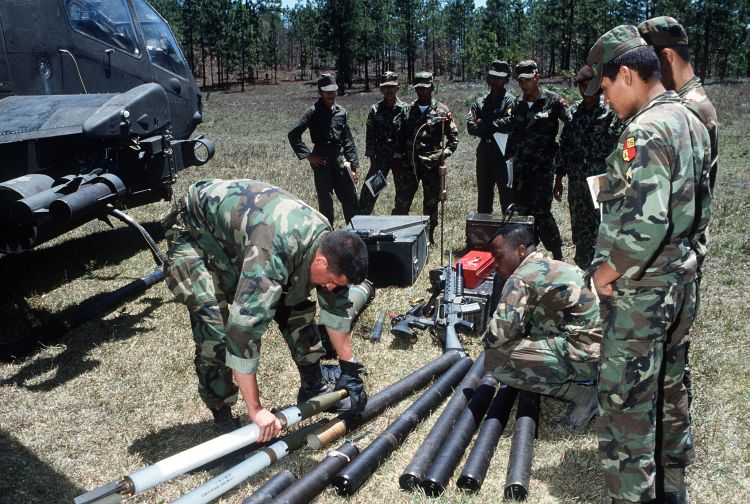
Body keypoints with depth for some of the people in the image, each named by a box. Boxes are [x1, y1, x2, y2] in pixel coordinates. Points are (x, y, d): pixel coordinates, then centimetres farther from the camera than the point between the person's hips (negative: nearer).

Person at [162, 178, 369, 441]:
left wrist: (349, 368, 0)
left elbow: (336, 307, -3)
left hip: (240, 230, 7)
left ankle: (313, 389, 15)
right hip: (195, 232, -7)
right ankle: (222, 417, -3)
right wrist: (255, 410, -37)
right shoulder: (273, 253, -43)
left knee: (294, 304, -1)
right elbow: (244, 326, -44)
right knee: (216, 325, -22)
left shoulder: (328, 242, -17)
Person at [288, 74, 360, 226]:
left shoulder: (342, 112, 12)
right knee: (325, 202, 2)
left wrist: (353, 167, 10)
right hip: (322, 162, -4)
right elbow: (293, 134, -7)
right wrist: (308, 156, -9)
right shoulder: (313, 112, -2)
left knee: (351, 199, 3)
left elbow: (348, 140, 14)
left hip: (340, 160, 4)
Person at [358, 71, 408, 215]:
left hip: (400, 158, -1)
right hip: (380, 158, 1)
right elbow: (370, 137, 2)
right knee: (368, 192, 0)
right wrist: (372, 161, -4)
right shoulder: (375, 110, 2)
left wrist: (401, 159, -11)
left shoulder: (404, 109, -4)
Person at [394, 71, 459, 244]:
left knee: (431, 202, 8)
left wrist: (445, 154, -7)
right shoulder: (409, 109, 9)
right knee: (402, 201, 1)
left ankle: (429, 236, 20)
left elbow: (453, 137, 5)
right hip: (409, 163, 2)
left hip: (432, 164, -2)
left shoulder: (441, 111, 1)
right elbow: (402, 135, 14)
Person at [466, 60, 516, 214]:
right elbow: (470, 126, 0)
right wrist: (494, 129, -12)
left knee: (507, 198, -3)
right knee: (483, 199, 13)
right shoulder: (479, 102, 14)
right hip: (484, 154, 5)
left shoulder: (511, 101, -1)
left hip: (504, 156, -5)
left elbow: (509, 124, -18)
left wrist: (484, 124, -7)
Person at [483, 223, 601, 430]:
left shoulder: (521, 279, -12)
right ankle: (589, 382, 12)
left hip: (588, 357, -10)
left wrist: (488, 343, 4)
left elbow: (499, 333, -16)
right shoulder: (555, 266, 16)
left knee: (496, 358, -11)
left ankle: (581, 393, -6)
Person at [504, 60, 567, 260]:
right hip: (521, 166, 6)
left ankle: (558, 256, 3)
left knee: (541, 212, -9)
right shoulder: (518, 104, 12)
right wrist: (509, 157, 16)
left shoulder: (552, 100, -5)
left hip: (543, 166, -6)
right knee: (522, 209, 9)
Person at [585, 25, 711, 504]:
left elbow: (645, 223, -29)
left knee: (627, 401, 3)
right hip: (682, 281, 10)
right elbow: (701, 208, 15)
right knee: (670, 388, 21)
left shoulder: (644, 132, -21)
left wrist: (607, 271, -16)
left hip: (638, 292, -10)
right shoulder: (692, 122, 8)